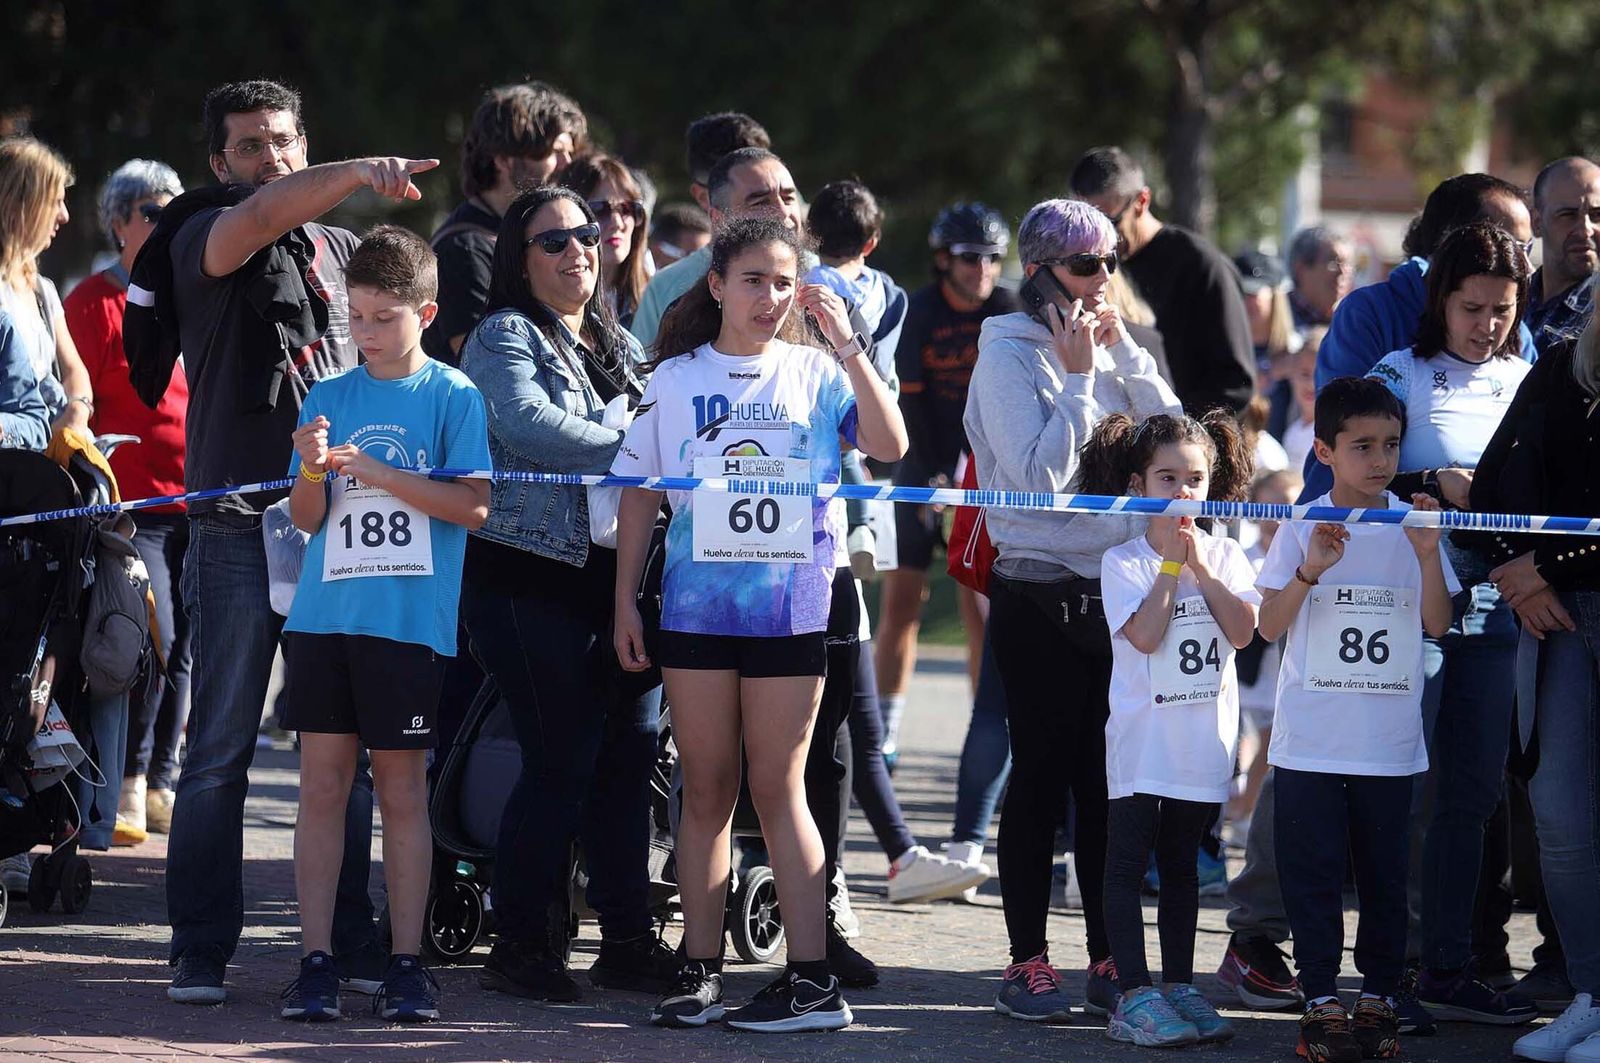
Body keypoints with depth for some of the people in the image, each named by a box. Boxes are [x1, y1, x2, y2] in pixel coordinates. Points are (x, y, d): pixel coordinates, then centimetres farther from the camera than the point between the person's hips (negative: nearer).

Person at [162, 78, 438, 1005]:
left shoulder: (339, 248, 15)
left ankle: (351, 940, 10)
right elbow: (257, 218, -24)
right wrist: (362, 173, -37)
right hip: (237, 524, -4)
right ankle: (202, 951, 3)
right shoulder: (200, 239, -1)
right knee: (222, 745, -2)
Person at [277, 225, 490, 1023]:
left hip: (410, 621, -3)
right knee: (322, 783, 1)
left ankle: (406, 964, 8)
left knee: (402, 789, 2)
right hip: (325, 617, 3)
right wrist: (312, 471, -12)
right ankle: (316, 960, 4)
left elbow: (473, 507, -7)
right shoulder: (328, 397, 10)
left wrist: (376, 470, -14)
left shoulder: (451, 396, 1)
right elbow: (306, 519, 9)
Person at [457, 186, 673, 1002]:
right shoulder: (505, 337, -1)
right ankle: (520, 945, 0)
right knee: (562, 761, -8)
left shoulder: (620, 346, 22)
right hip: (534, 575, -7)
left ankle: (628, 941, 13)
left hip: (617, 573, 7)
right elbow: (530, 425, -17)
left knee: (630, 752, 5)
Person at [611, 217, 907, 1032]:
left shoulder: (815, 374, 3)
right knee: (706, 788, 5)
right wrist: (625, 600, 5)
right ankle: (699, 971, 9)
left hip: (789, 605, -1)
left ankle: (812, 981, -1)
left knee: (778, 788, -2)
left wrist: (847, 346, -14)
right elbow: (640, 493, 10)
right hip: (696, 602, 2)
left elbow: (889, 445, -10)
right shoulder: (677, 379, 6)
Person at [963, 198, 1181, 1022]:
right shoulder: (1009, 355, -7)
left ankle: (1108, 957, 12)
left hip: (1116, 588, 6)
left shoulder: (1103, 347, 11)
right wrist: (1081, 376, -14)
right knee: (1043, 775, -2)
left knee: (1110, 777, 7)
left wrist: (1122, 351, -3)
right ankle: (1027, 962, 3)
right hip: (1039, 595, -6)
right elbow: (1041, 473, -17)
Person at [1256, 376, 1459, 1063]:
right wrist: (1310, 571, -19)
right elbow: (1270, 627, -4)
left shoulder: (1413, 524, 4)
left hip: (1390, 742, 1)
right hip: (1310, 740, -1)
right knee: (1313, 874, 0)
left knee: (1385, 873, 5)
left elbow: (1437, 624, -1)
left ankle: (1379, 997, 13)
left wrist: (1428, 554, -15)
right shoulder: (1302, 528, 0)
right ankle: (1321, 1000, 5)